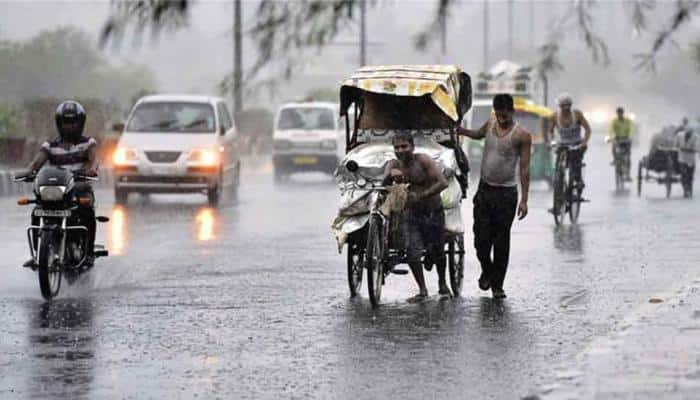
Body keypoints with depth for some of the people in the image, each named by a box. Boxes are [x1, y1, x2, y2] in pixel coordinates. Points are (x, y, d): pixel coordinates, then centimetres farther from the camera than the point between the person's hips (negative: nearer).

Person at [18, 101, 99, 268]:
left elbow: (94, 158, -12)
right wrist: (28, 170, -28)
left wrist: (92, 168, -38)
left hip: (81, 189, -2)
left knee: (87, 212, -33)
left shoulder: (88, 143, 8)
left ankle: (89, 253, -24)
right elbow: (38, 160, -4)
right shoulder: (50, 146, 13)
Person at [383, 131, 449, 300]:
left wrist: (422, 195, -36)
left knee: (437, 251, 7)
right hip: (411, 213, 2)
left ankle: (442, 284, 34)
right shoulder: (393, 165, -6)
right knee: (412, 252, -12)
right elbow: (384, 186, -21)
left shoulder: (423, 161, -18)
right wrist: (390, 175, -43)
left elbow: (443, 183, -26)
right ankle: (422, 289, 5)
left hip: (433, 212, -2)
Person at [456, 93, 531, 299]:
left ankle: (497, 284, 10)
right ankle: (487, 270, 29)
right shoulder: (490, 124, 4)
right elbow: (478, 134, 29)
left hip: (506, 193, -4)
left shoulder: (521, 136, -10)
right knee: (481, 238, 2)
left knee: (501, 241, 1)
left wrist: (524, 200, -13)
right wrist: (459, 130, 10)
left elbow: (524, 169, -9)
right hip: (484, 189, 4)